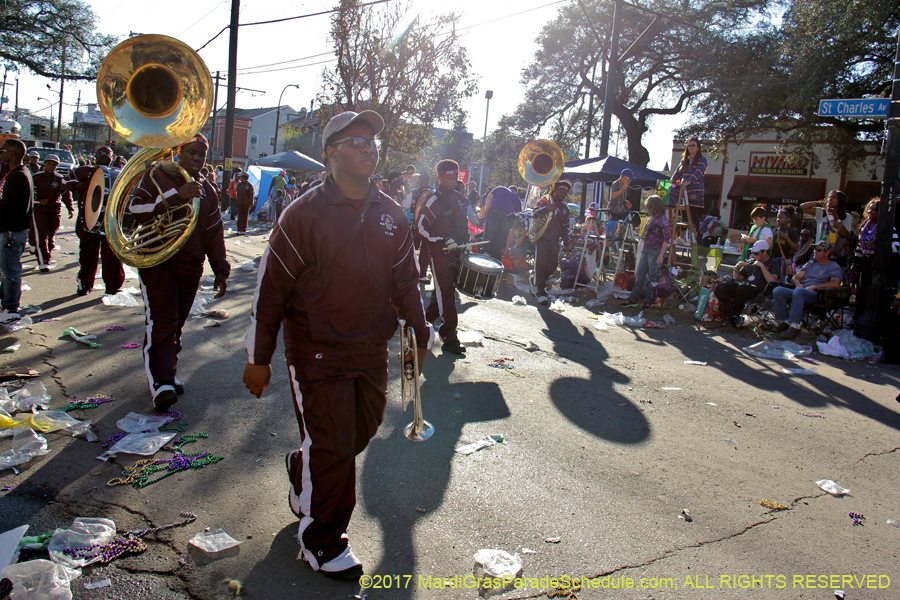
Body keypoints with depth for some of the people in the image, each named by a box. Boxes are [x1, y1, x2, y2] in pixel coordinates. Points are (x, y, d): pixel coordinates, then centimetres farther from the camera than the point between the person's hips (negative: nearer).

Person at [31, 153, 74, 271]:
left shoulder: (60, 179, 6)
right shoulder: (36, 177, 2)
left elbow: (67, 194, 6)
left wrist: (70, 208, -6)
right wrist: (38, 201, -11)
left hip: (55, 211, 2)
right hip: (39, 210, -2)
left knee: (51, 235, 8)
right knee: (41, 235, -9)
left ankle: (46, 258, 24)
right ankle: (43, 262, -10)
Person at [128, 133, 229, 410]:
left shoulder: (207, 191, 15)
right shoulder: (156, 177, 1)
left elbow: (214, 234, 16)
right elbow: (136, 208, -15)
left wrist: (221, 270, 10)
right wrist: (176, 196, -25)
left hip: (191, 267, 5)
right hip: (156, 261, -4)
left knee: (177, 323, 9)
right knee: (162, 321, -14)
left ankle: (168, 372, 21)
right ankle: (160, 382, -18)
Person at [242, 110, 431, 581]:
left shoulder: (390, 215, 5)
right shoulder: (305, 214, -12)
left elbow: (406, 281, 14)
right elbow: (270, 288, -8)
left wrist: (419, 334, 14)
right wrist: (258, 358, -5)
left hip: (372, 350, 6)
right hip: (317, 353, -6)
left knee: (361, 431, 17)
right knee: (333, 450, 1)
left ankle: (302, 472, 47)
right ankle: (322, 543, 24)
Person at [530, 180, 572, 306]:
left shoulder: (565, 209, 19)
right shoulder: (544, 201, 4)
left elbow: (565, 228, 23)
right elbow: (535, 215, -10)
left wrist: (566, 243, 16)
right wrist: (546, 209, -26)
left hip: (554, 241, 5)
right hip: (542, 238, -5)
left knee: (553, 265, 1)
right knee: (541, 264, -11)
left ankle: (535, 280, 26)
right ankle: (540, 292, -9)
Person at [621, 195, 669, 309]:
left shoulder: (662, 219, -13)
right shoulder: (651, 218, 12)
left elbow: (666, 239, -15)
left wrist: (661, 255, -19)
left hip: (655, 251, -8)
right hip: (645, 249, 8)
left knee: (652, 277, 2)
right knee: (639, 273, 7)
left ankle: (648, 300, 11)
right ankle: (633, 298, 10)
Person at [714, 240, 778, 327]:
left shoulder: (773, 263, 11)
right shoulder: (751, 262, 25)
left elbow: (772, 281, -7)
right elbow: (738, 278, 28)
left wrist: (762, 266, -6)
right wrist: (736, 269, 9)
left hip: (758, 289, -6)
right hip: (742, 284, 6)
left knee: (742, 288, -40)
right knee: (719, 287, -20)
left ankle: (737, 315, -17)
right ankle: (732, 315, -24)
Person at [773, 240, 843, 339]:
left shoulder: (834, 266, 9)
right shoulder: (810, 264, 29)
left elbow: (835, 283, -10)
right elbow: (795, 277, 23)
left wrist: (814, 287, -13)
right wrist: (798, 283, -2)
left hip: (817, 295, -6)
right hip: (801, 293, 6)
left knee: (798, 291, -40)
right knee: (777, 291, -21)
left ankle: (794, 325, -45)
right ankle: (784, 321, -25)